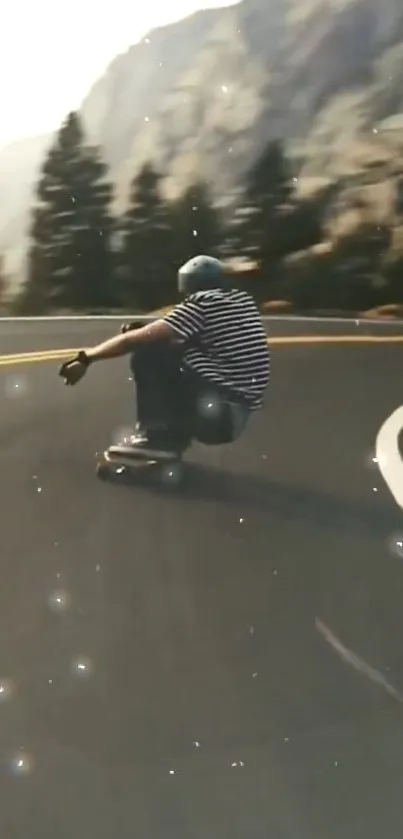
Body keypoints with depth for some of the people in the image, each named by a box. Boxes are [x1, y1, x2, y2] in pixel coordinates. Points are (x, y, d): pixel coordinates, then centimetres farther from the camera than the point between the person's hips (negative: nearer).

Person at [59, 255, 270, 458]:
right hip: (239, 414, 8)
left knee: (146, 353, -4)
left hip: (216, 410, -8)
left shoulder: (202, 303, -9)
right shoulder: (243, 300, 13)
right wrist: (147, 332, 18)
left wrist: (86, 357, -2)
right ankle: (173, 437, 15)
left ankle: (156, 434, -3)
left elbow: (137, 339, -10)